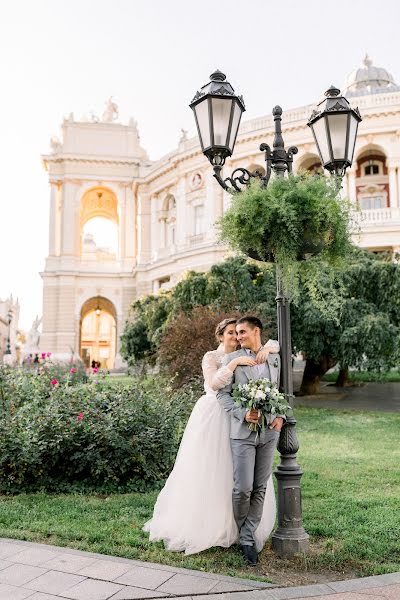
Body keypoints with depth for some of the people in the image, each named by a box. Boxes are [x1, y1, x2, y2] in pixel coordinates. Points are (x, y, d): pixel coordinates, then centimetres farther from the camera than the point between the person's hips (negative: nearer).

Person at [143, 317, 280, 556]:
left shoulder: (245, 356, 9)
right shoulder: (211, 357, -4)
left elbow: (275, 344, 6)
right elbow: (214, 384, -21)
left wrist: (266, 349, -16)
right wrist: (234, 363, -28)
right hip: (213, 418, -5)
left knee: (236, 473, 7)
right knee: (206, 472, 0)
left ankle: (229, 526, 22)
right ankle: (196, 527, 10)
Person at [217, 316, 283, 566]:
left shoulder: (275, 359, 11)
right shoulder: (232, 359, 2)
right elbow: (223, 394, -2)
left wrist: (281, 416, -1)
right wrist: (243, 413, -16)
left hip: (269, 432, 3)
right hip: (243, 431, -3)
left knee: (260, 489, 7)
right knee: (243, 488, -5)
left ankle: (248, 537, 19)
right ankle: (242, 531, 21)